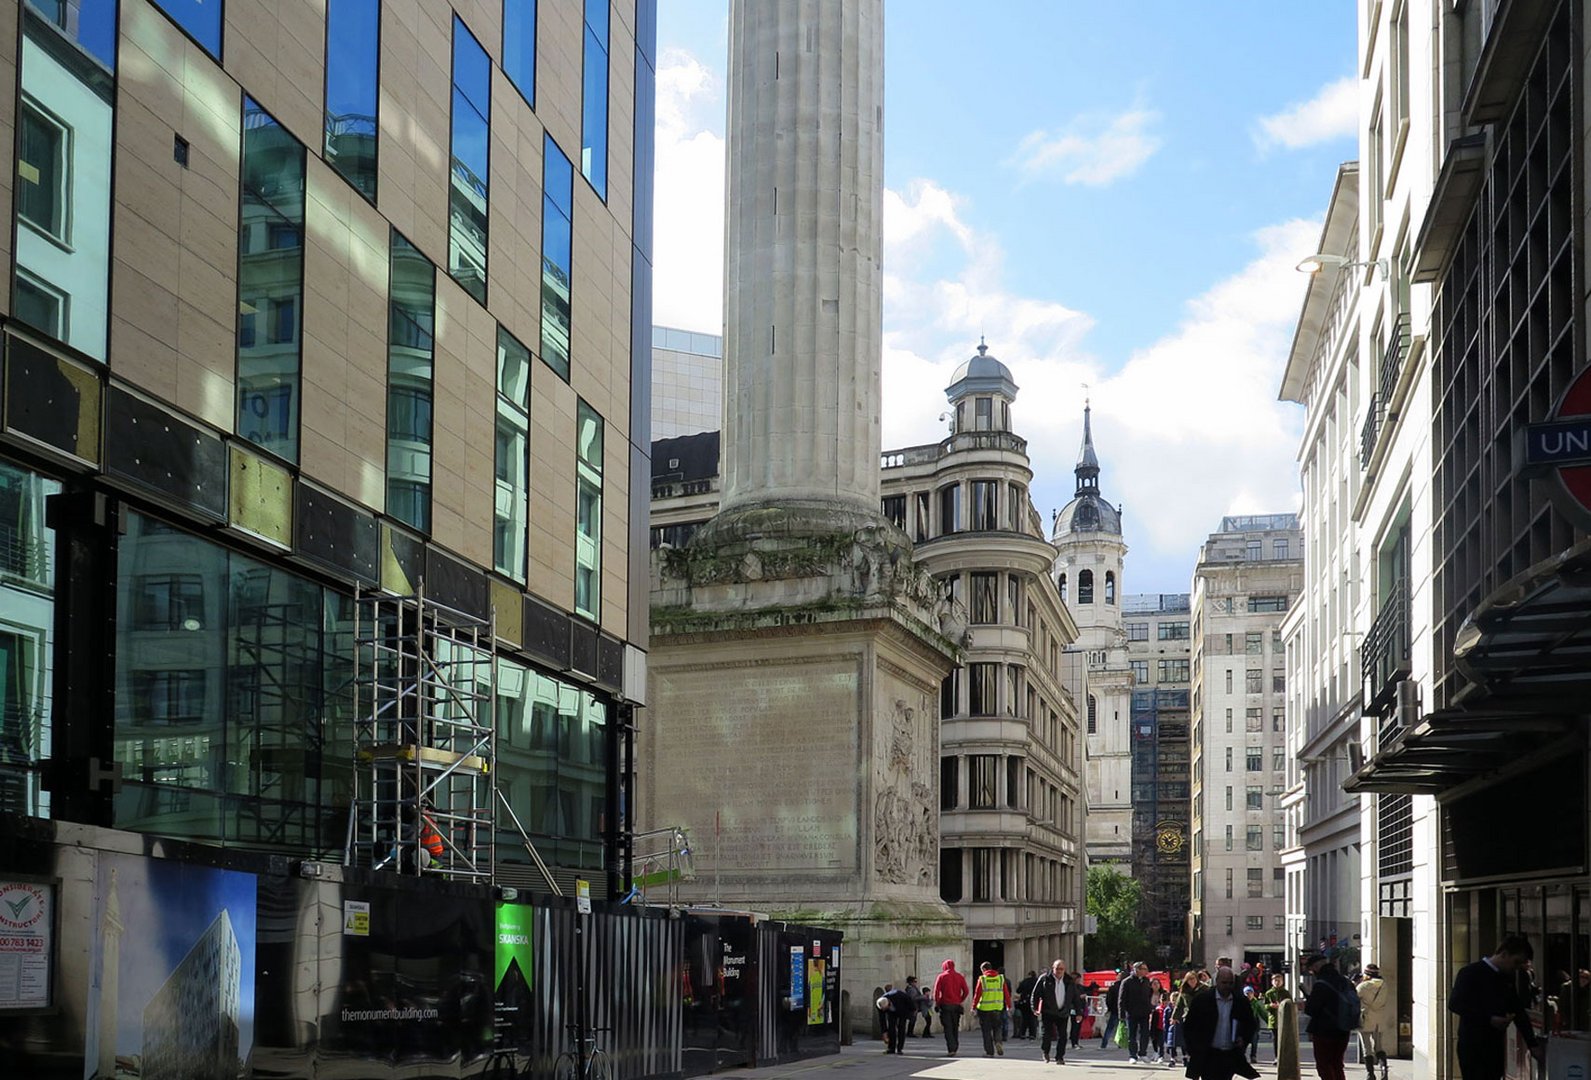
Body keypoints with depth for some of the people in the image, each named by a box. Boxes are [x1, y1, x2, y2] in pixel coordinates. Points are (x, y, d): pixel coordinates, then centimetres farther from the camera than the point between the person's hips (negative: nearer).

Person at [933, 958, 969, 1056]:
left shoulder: (941, 976, -1)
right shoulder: (960, 977, 7)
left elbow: (936, 991, -8)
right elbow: (965, 991, 1)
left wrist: (937, 1003, 1)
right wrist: (961, 1001, 10)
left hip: (945, 1005, -3)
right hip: (956, 1006, 3)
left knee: (947, 1028, -3)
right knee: (955, 1028, 15)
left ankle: (951, 1049, -13)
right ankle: (955, 1048, 19)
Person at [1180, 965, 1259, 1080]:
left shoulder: (1240, 1001, 3)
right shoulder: (1202, 998, -4)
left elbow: (1250, 1024, 16)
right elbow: (1188, 1026, 0)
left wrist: (1244, 1040, -2)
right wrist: (1193, 1051, -5)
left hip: (1230, 1056, 3)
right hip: (1207, 1056, -3)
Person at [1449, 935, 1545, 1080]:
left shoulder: (1506, 980, 14)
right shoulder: (1471, 973, -9)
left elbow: (1518, 1013, 17)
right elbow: (1455, 1004, -17)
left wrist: (1533, 1045, 9)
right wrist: (1489, 1019, -22)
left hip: (1495, 1046, 7)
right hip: (1472, 1046, -7)